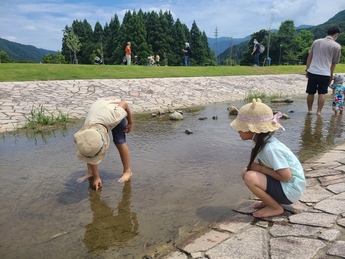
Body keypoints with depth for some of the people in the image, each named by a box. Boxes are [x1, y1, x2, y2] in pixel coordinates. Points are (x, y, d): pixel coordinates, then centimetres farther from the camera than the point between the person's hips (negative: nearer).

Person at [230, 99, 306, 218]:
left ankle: (276, 207, -4)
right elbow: (264, 164, 10)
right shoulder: (262, 142, -1)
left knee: (250, 178, -25)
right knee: (246, 172, 3)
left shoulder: (271, 148, -27)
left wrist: (261, 168, -18)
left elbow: (286, 176, -27)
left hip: (290, 189, -9)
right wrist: (256, 167, -11)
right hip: (282, 184, 9)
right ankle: (272, 199, 9)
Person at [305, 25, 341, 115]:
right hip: (325, 74, -2)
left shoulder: (316, 41, 6)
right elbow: (334, 63, 5)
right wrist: (331, 76, 14)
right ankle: (319, 111, 7)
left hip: (312, 72, 2)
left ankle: (309, 110, 22)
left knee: (310, 93, 13)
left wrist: (307, 69, 15)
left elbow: (309, 57, 9)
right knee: (322, 93, 8)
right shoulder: (337, 46, -1)